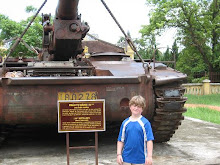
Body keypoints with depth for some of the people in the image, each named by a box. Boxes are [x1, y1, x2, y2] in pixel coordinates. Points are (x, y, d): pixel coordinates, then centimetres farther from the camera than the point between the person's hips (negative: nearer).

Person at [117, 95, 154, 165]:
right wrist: (119, 154, 1)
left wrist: (149, 156, -12)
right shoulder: (125, 123, 3)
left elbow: (149, 140, -9)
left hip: (140, 159, -3)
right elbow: (120, 140, 7)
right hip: (126, 158, 3)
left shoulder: (145, 123, -7)